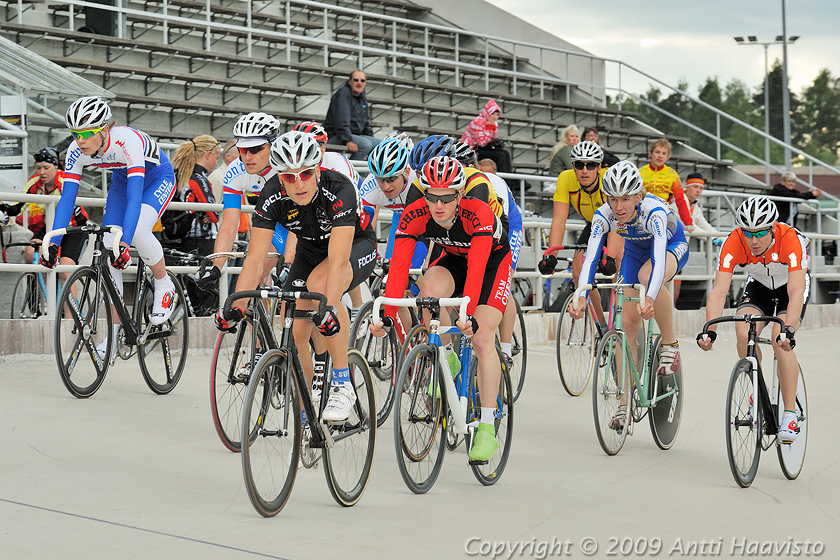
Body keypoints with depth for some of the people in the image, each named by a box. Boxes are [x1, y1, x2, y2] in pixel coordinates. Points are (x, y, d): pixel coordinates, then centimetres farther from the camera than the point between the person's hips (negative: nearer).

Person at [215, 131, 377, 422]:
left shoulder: (338, 189, -36)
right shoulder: (272, 196, -24)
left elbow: (338, 259, -43)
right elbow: (255, 259, -25)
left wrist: (329, 309, -57)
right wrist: (236, 308, -37)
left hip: (357, 245, -4)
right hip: (310, 250, 5)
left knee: (319, 282, -36)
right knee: (296, 333, -9)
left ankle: (343, 384, -25)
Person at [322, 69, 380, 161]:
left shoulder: (362, 97, 17)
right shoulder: (343, 94, -12)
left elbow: (366, 121, 26)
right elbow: (342, 121, -23)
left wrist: (371, 138, 16)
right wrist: (348, 141, -30)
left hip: (356, 135, 9)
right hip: (336, 136, -9)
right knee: (365, 144, -31)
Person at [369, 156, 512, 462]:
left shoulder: (479, 214, -37)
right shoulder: (414, 215, -26)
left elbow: (476, 271, -44)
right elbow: (399, 267, -30)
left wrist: (469, 315, -56)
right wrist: (387, 315, -39)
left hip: (494, 260, -3)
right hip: (454, 258, 3)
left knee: (482, 339, -17)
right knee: (430, 291, -32)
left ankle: (488, 427, -9)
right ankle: (446, 359, -6)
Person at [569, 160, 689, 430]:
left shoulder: (654, 211, -39)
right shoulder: (604, 215, -28)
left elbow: (659, 258, -50)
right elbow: (591, 257, -35)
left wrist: (649, 299, -65)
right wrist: (581, 297, -51)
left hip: (672, 245, -4)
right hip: (635, 249, 4)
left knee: (649, 276, -38)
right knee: (628, 322, -5)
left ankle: (670, 344, -16)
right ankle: (626, 401, 1)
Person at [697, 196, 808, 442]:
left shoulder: (791, 239, -37)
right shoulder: (733, 243, -30)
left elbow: (795, 292, -44)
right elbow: (719, 292, -36)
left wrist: (789, 330, -58)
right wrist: (710, 330, -50)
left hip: (790, 284, -3)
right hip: (759, 284, 3)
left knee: (781, 342, -24)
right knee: (743, 333, -23)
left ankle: (790, 415, -13)